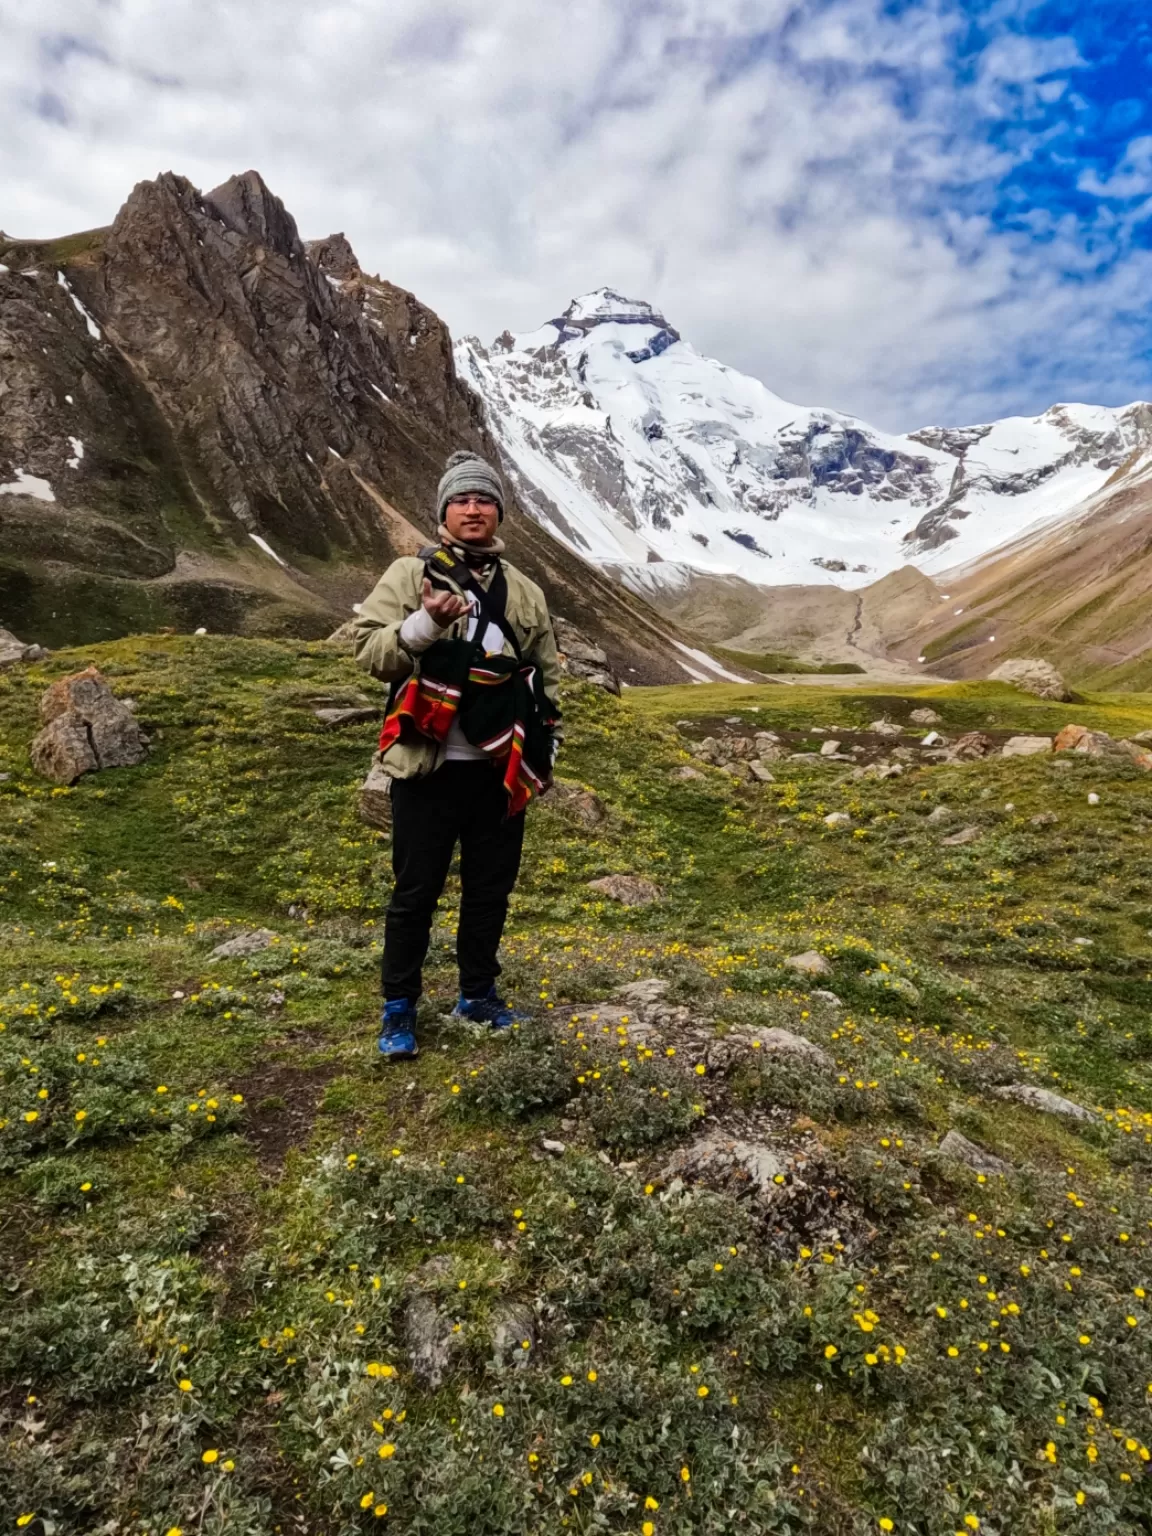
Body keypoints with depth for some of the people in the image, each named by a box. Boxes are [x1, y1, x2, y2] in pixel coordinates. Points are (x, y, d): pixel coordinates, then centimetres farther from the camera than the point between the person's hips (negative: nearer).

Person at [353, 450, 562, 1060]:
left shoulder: (524, 591, 12)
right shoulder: (410, 573, 0)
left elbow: (547, 676, 18)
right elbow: (369, 651, -7)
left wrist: (544, 750, 11)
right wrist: (425, 624, -23)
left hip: (500, 771, 4)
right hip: (429, 767, -4)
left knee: (491, 887, 14)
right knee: (416, 890, 5)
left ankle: (478, 993, 33)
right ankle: (398, 1007, 22)